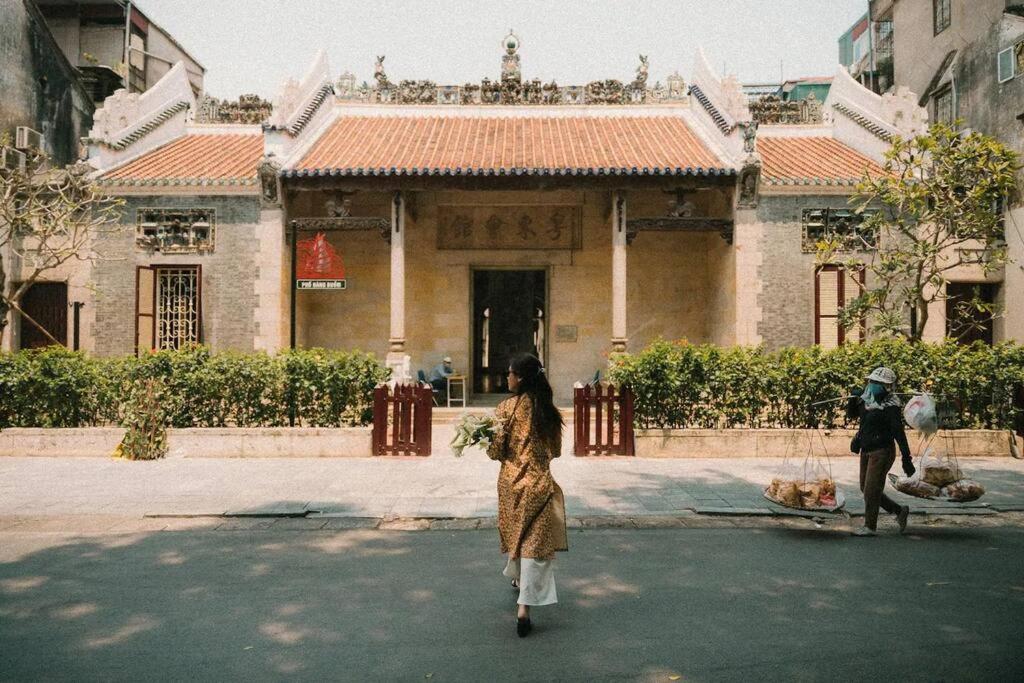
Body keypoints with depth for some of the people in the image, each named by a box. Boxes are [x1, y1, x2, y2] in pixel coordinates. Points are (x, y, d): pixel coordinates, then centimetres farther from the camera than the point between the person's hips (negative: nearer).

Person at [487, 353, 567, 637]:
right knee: (534, 542, 1)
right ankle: (524, 608, -8)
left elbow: (495, 450, -11)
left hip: (511, 482, 0)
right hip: (539, 483, 0)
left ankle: (519, 579, 47)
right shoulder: (548, 409, -2)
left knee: (516, 531, 23)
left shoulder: (507, 407, -11)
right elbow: (555, 451, 7)